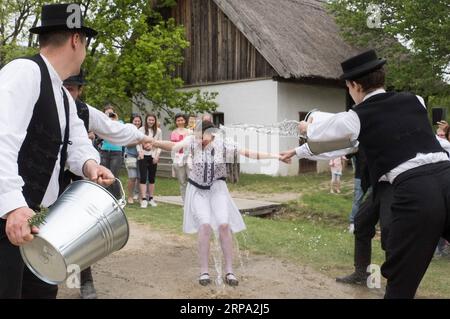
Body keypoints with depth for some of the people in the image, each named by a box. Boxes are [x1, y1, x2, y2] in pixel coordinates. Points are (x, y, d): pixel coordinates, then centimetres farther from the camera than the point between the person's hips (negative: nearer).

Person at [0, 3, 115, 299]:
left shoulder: (65, 97, 16)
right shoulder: (24, 71, -14)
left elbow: (77, 144, 12)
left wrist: (90, 164, -11)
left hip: (33, 216, 10)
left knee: (43, 288, 16)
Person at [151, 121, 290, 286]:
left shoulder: (223, 144, -12)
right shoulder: (193, 141, -14)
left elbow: (248, 153, -11)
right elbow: (175, 146, -28)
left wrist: (274, 156, -14)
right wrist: (157, 143, -46)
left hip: (217, 188, 1)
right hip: (197, 190, -1)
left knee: (224, 225, -12)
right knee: (205, 225, -17)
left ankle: (229, 270, 1)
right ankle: (204, 271, -4)